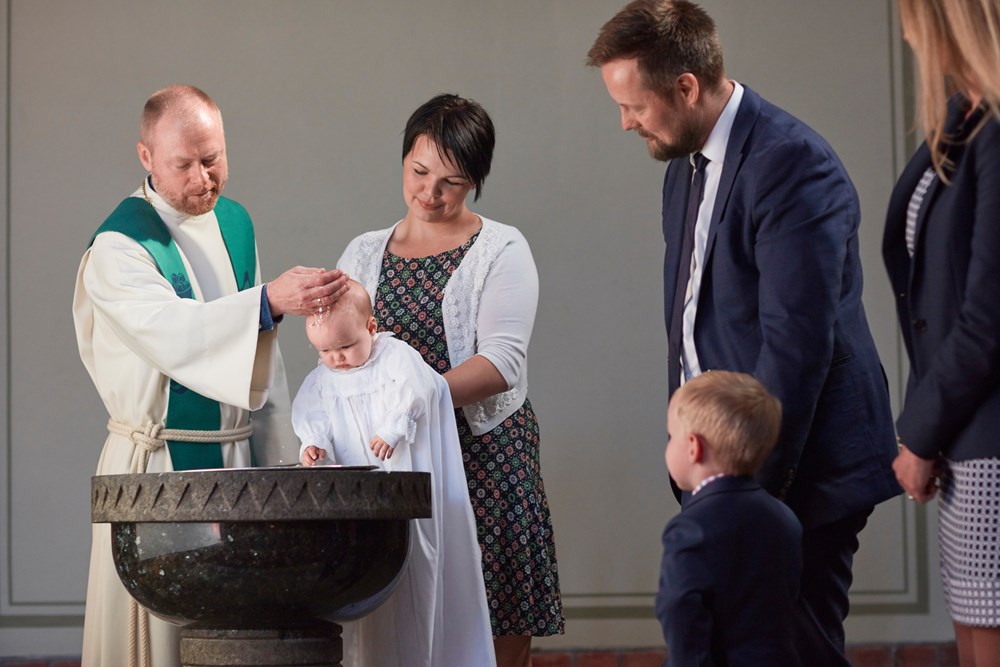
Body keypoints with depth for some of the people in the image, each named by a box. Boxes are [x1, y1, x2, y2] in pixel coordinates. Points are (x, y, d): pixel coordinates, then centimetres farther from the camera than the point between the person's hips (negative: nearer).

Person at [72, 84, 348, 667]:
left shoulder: (236, 224, 11)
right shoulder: (118, 246, -11)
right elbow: (169, 332, -29)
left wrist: (278, 458, 14)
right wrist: (268, 302, -40)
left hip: (236, 460, 6)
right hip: (158, 465, -6)